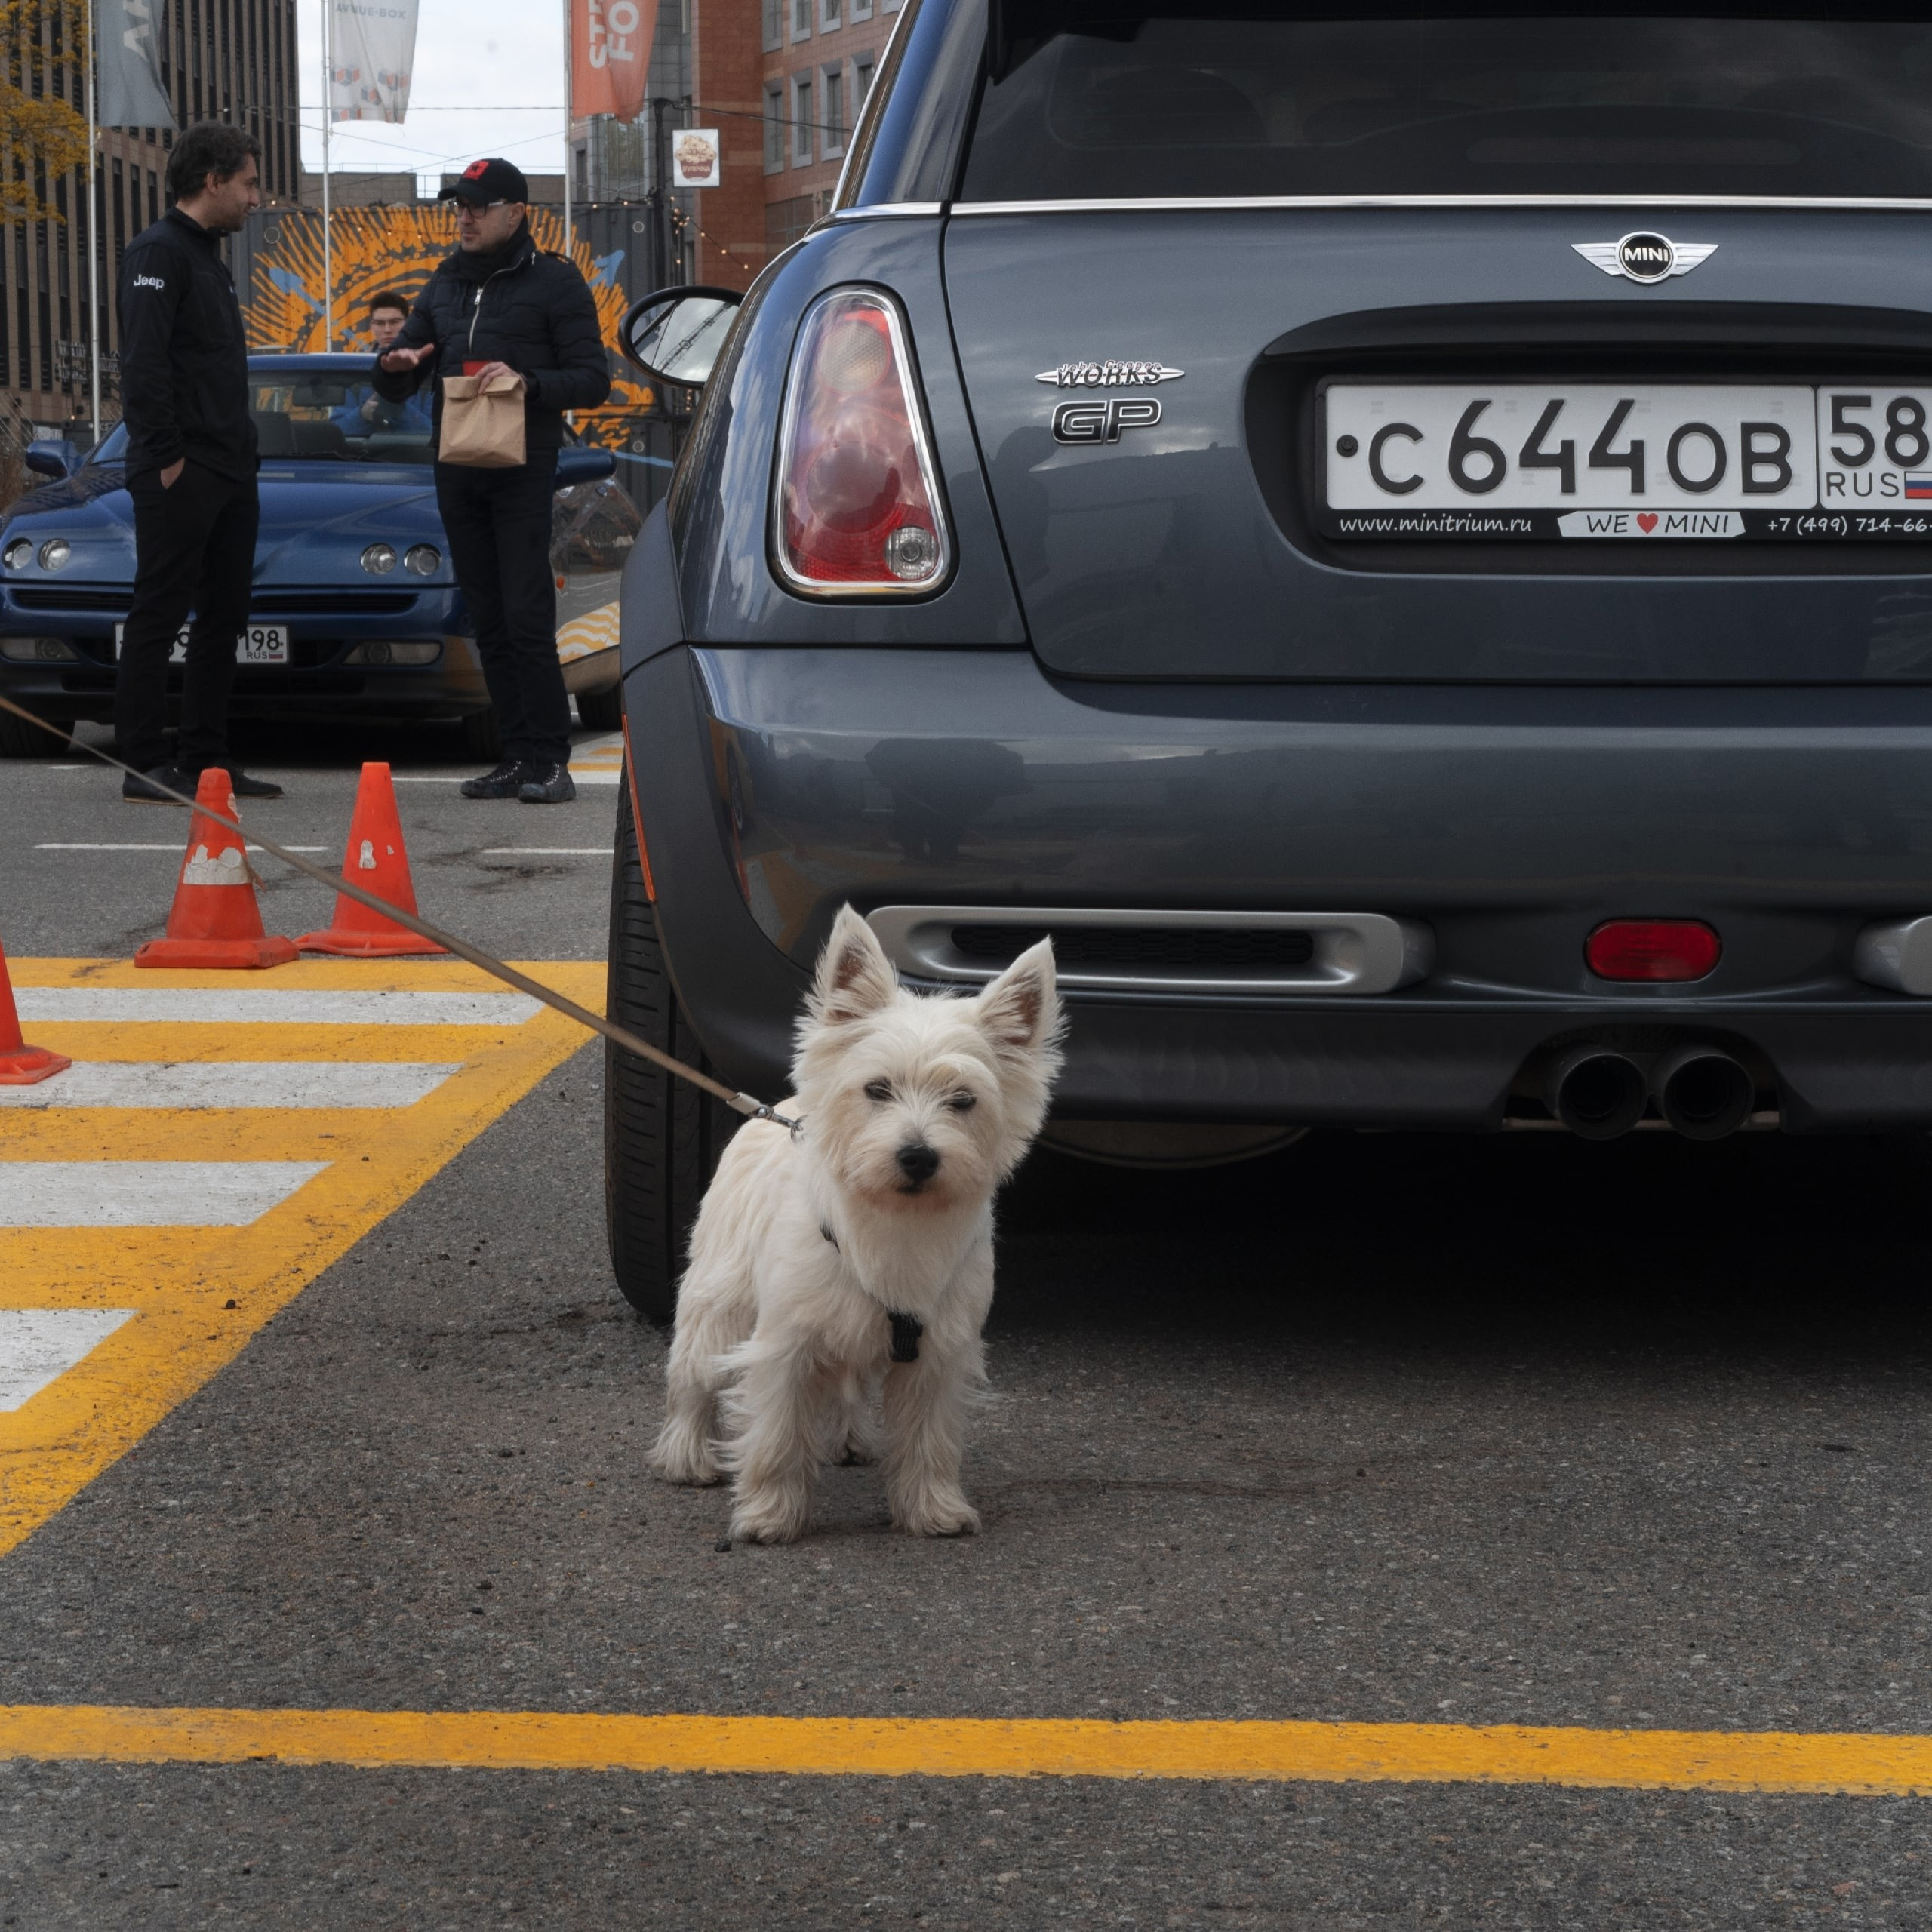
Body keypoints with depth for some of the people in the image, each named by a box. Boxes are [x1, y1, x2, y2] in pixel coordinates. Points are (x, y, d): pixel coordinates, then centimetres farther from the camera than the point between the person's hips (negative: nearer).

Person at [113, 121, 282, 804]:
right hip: (180, 477, -10)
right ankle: (144, 766, -5)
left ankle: (206, 760, 16)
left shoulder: (209, 256, 20)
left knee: (222, 619, 11)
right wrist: (165, 456, -21)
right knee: (158, 617, -6)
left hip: (229, 477, 10)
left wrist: (241, 456, 15)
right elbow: (143, 364, -19)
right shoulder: (159, 253, -10)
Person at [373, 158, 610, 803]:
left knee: (526, 617, -12)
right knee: (489, 622, 6)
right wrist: (395, 367, -4)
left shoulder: (554, 282, 0)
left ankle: (550, 761, -11)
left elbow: (592, 380, -4)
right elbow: (398, 386, 20)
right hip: (457, 473, 6)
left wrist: (526, 381, -20)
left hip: (523, 468, -6)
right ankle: (518, 757, 10)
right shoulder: (445, 284, 17)